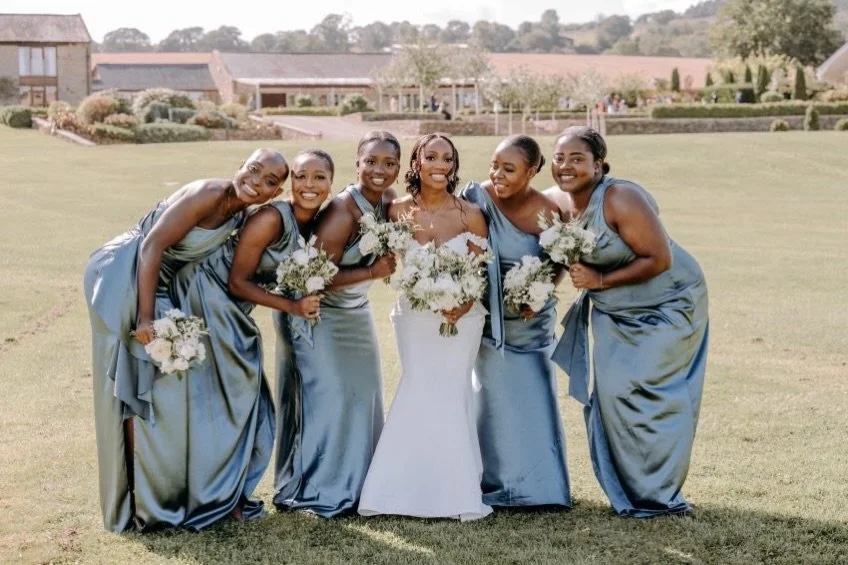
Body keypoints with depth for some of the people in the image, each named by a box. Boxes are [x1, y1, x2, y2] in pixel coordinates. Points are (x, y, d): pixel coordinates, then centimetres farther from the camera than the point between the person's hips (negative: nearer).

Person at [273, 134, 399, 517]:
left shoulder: (388, 199, -4)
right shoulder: (342, 213, -26)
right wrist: (373, 273, -25)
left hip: (356, 312, 8)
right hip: (317, 314, -8)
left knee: (364, 393, 11)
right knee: (328, 396, -9)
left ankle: (355, 482, 23)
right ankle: (319, 489, 3)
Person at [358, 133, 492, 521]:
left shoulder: (470, 215, -5)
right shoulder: (399, 212, -3)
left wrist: (465, 305, -19)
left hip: (462, 316, -1)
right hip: (414, 316, 1)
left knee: (452, 393, -1)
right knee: (417, 392, 0)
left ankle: (457, 492, 12)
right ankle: (413, 489, 12)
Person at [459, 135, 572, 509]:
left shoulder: (548, 214, -16)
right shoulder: (476, 197, -15)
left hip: (531, 321, 0)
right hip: (489, 318, 0)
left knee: (536, 399, 5)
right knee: (495, 398, 7)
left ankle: (539, 484, 20)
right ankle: (498, 484, 20)